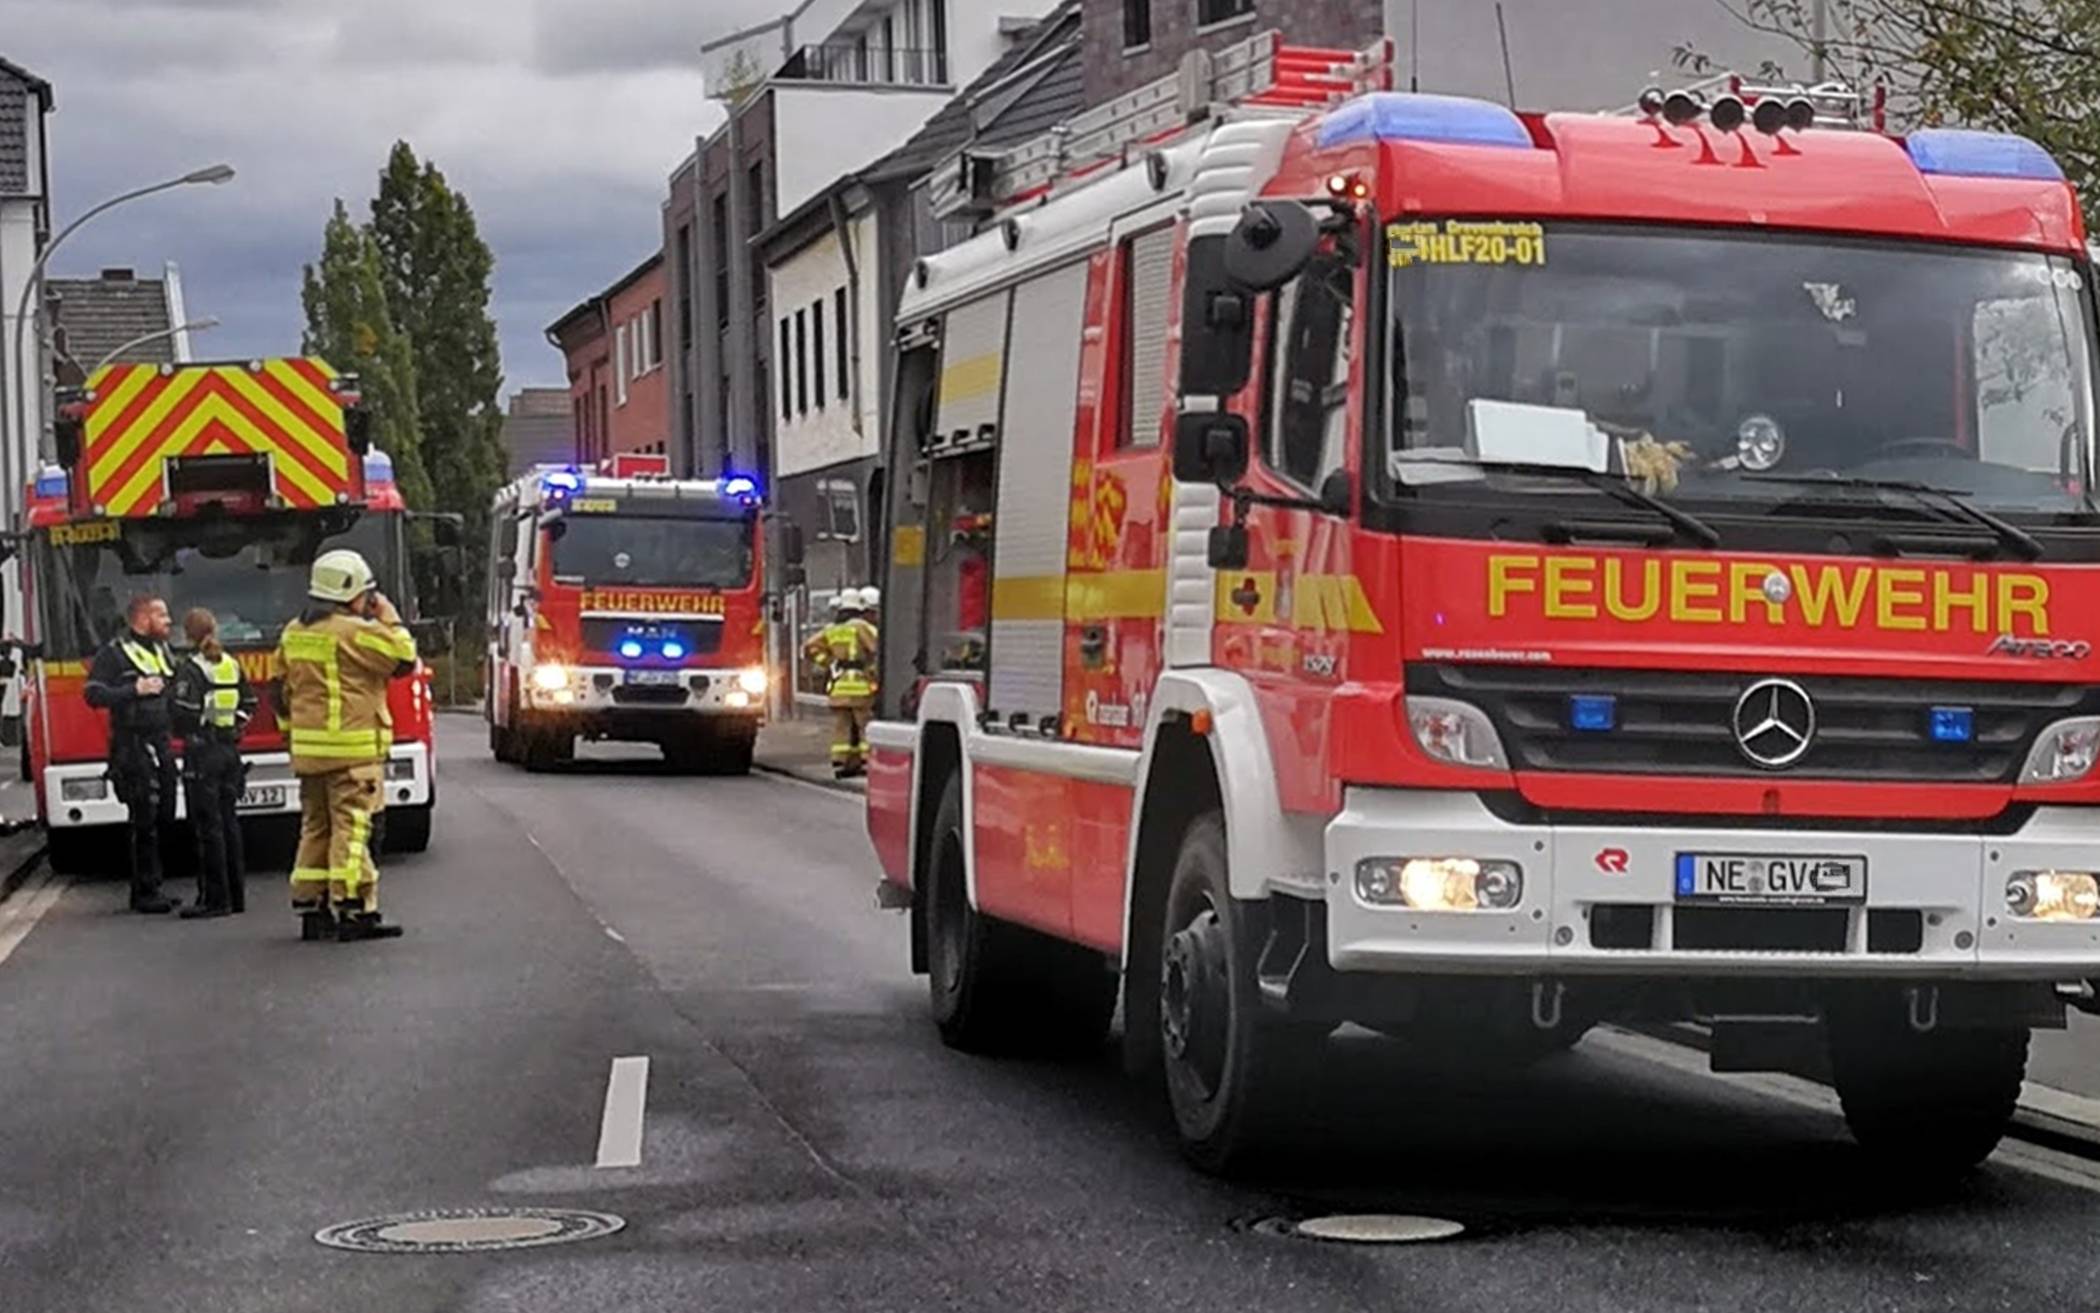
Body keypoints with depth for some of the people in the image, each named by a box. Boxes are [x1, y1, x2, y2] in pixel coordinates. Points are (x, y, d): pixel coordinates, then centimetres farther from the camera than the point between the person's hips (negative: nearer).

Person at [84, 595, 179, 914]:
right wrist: (134, 690, -26)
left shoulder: (162, 650, 17)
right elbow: (94, 694, -16)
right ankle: (145, 893, -5)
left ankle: (149, 889, 17)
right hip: (132, 747, -8)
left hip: (161, 744, 8)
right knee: (144, 821, -9)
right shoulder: (115, 653, -7)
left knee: (164, 818, 9)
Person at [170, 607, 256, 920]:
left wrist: (185, 733, 1)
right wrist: (233, 726, 13)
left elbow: (185, 715, -18)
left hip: (202, 752, -7)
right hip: (230, 748, 7)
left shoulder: (191, 669, -12)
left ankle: (215, 899, -5)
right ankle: (236, 894, 15)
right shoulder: (232, 665, 9)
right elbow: (249, 705, 14)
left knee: (209, 827, -5)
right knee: (229, 822, 12)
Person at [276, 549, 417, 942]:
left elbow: (284, 691, 19)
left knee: (316, 826, 12)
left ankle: (312, 909, 14)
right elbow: (404, 659, -9)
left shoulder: (294, 633, 14)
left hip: (308, 750, 8)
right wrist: (390, 620, 3)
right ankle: (355, 911, -10)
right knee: (351, 825, -8)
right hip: (353, 748, -8)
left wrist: (293, 731, 26)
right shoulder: (355, 632, -12)